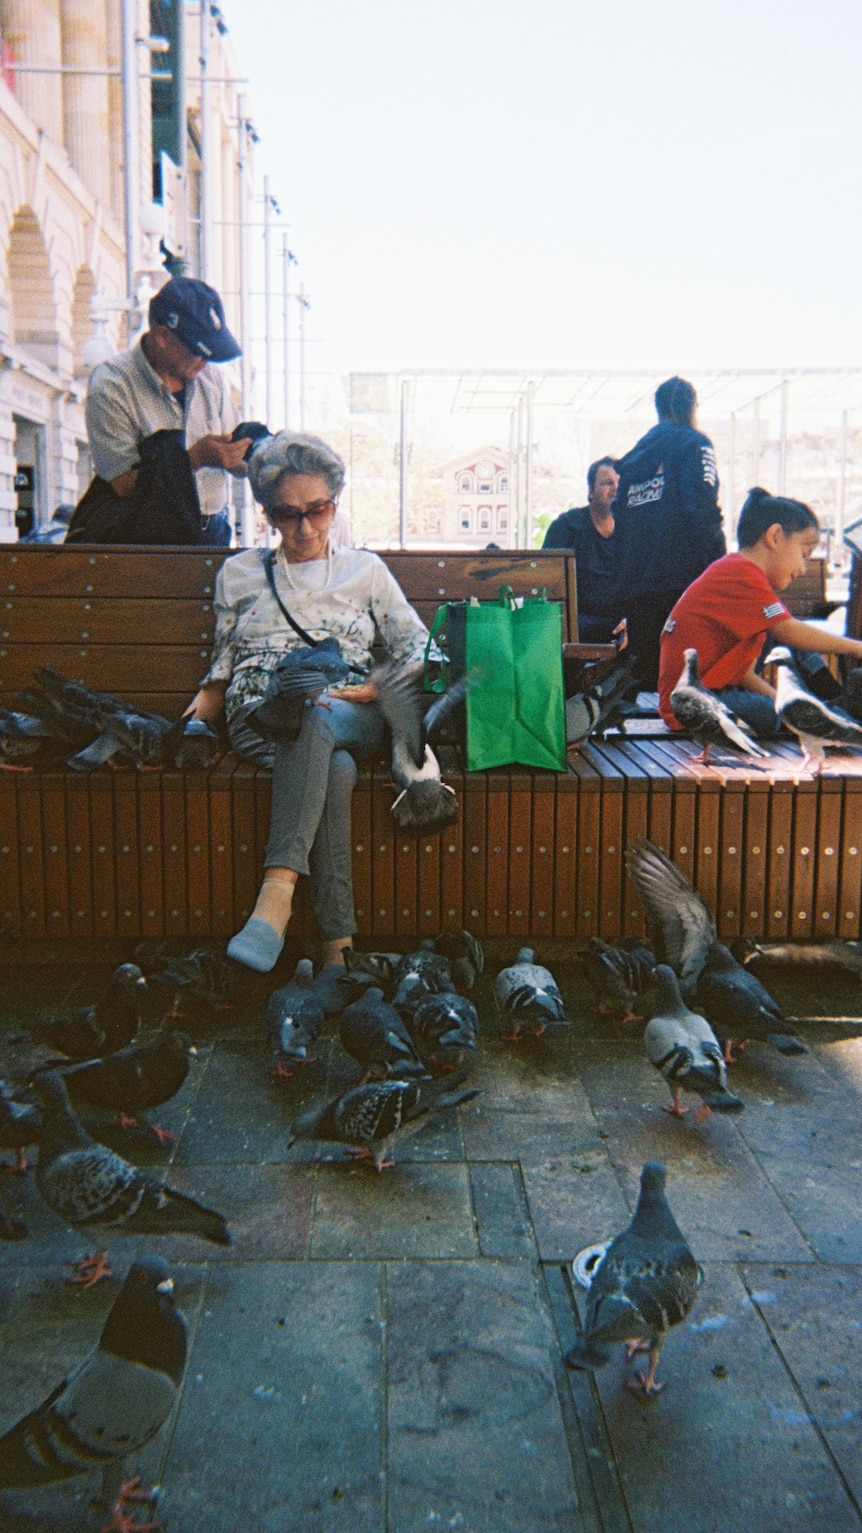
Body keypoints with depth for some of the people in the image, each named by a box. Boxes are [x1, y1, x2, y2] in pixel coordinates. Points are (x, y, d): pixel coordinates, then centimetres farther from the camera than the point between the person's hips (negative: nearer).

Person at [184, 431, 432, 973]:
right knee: (334, 768, -38)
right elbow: (223, 667, 24)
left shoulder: (365, 568, 21)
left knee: (314, 721, -40)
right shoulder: (239, 572, 22)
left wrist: (376, 689, -6)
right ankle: (338, 944, -45)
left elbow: (418, 648, 15)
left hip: (350, 713, 0)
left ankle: (277, 895, -50)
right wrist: (190, 723, 5)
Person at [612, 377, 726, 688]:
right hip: (682, 578, -6)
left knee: (646, 671, 7)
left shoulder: (633, 455, 19)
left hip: (635, 584, 6)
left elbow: (619, 515, 18)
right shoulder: (693, 443, 1)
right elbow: (703, 507, -11)